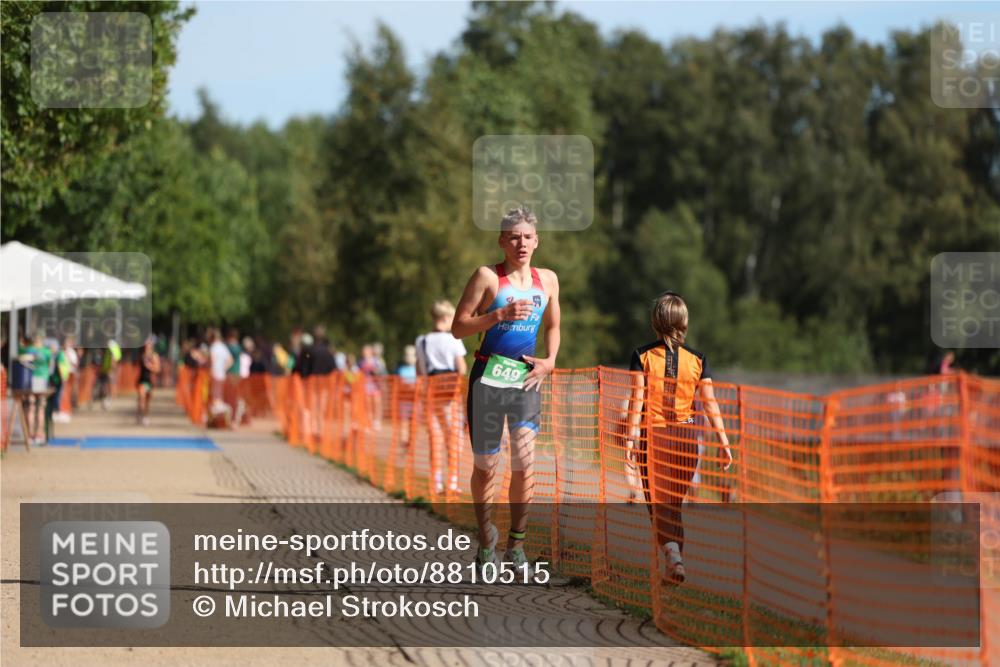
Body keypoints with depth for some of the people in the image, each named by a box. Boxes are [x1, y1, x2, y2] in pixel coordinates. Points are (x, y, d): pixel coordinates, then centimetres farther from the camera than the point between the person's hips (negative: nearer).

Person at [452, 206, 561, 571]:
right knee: (486, 465, 3)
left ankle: (516, 544, 3)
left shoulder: (548, 279, 11)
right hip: (488, 377, -3)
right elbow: (458, 327, -5)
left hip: (526, 379, 3)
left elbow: (553, 327, 25)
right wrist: (499, 315, -17)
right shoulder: (487, 277, -3)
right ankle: (486, 541, 19)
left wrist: (550, 361, 7)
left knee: (524, 464, -7)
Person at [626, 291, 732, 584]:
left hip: (653, 434, -2)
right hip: (687, 435, 2)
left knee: (659, 501, 0)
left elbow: (638, 398, -10)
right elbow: (710, 403, 0)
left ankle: (672, 552, -23)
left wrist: (631, 437, -10)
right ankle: (673, 563, 18)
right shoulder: (697, 359, 3)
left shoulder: (642, 356, -3)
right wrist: (724, 442, 2)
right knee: (675, 502, 15)